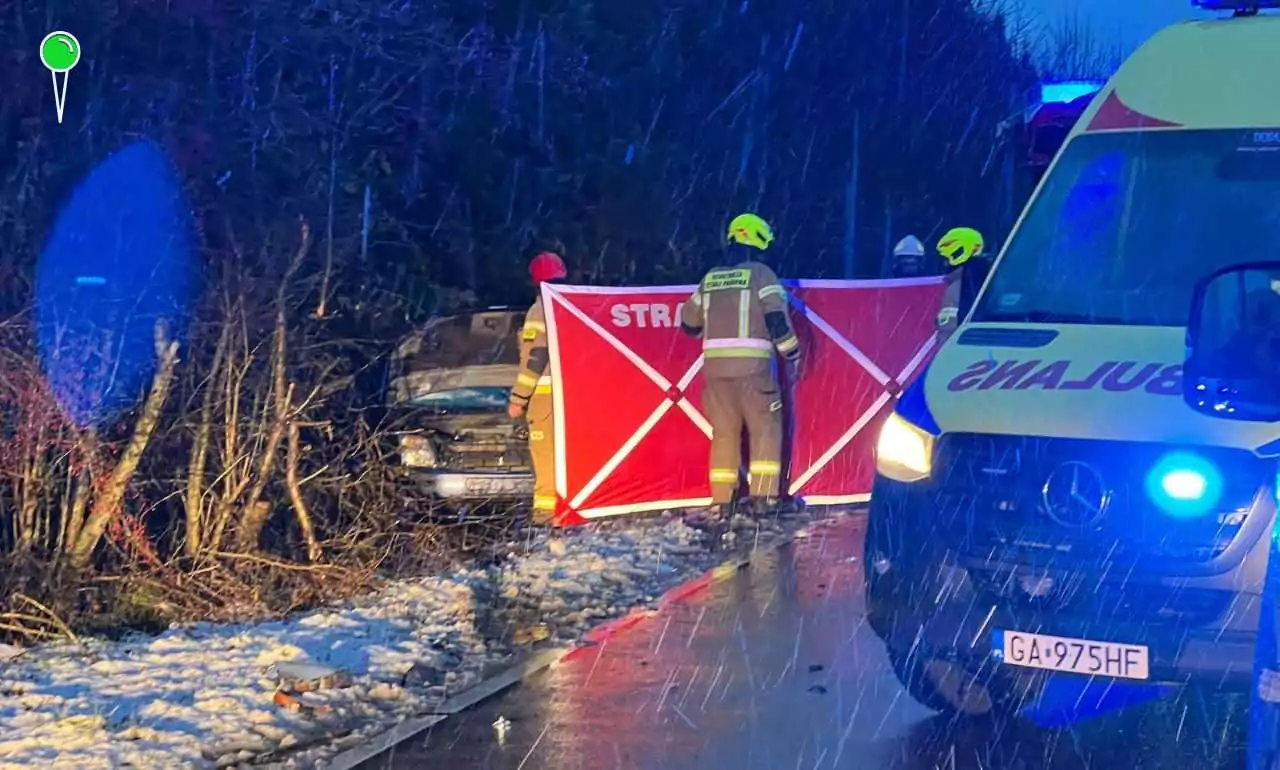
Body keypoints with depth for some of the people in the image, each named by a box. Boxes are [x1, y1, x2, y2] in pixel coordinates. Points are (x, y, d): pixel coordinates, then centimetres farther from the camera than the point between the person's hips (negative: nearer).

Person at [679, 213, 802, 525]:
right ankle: (762, 497, -3)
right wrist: (792, 355, 1)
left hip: (715, 364, 5)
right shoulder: (760, 273, -1)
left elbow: (689, 323, 21)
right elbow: (777, 319, -9)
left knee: (724, 432, 9)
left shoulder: (710, 278, 15)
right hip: (752, 364, -5)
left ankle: (719, 501, 6)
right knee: (766, 428, 4)